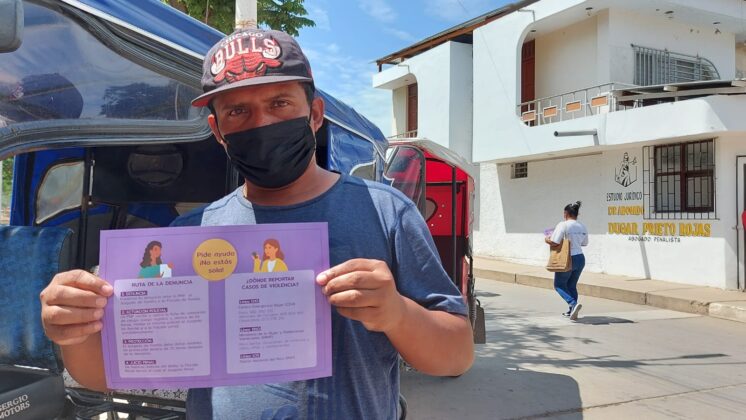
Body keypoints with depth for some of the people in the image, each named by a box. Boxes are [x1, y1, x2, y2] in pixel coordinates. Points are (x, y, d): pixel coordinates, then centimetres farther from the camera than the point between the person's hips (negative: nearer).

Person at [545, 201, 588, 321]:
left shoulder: (563, 225, -15)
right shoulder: (582, 227, 5)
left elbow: (554, 243, -20)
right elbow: (584, 243, 17)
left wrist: (547, 240, 1)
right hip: (580, 258, 7)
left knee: (559, 285, 6)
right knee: (572, 285, 18)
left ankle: (573, 304, -14)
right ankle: (571, 311, 19)